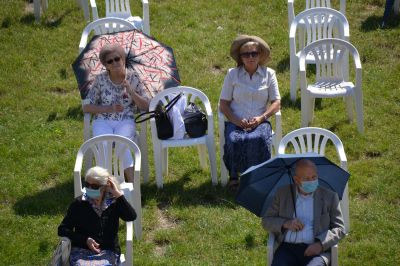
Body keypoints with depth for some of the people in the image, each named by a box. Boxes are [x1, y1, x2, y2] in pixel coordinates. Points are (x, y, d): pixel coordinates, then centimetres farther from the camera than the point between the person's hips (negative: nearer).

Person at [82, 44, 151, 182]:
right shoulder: (100, 80, 5)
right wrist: (109, 108, -9)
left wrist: (131, 92, -14)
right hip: (103, 121, 1)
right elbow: (86, 107, 4)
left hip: (125, 121, -1)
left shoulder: (133, 78, 5)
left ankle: (132, 182, -36)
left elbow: (146, 106, 1)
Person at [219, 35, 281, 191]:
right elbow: (223, 103, 6)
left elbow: (276, 102, 5)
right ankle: (233, 176, -18)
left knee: (260, 139, -35)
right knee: (234, 140, -34)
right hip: (236, 122, 0)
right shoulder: (232, 74, 8)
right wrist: (236, 121, -11)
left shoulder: (268, 74, 10)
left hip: (260, 121, 0)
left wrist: (261, 118, -11)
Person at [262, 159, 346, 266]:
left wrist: (321, 244, -10)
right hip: (287, 248, 1)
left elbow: (339, 228, 9)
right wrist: (285, 224, -5)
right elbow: (266, 221, 17)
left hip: (315, 250, -1)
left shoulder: (329, 196, 12)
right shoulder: (283, 194, 15)